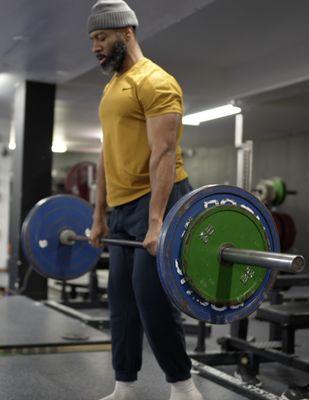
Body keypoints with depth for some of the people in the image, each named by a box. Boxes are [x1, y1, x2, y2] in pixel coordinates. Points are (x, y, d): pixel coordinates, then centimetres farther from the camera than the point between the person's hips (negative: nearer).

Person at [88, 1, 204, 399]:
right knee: (122, 300, 10)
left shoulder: (154, 81, -12)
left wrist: (155, 221, -27)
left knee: (152, 298, -9)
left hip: (157, 201, -9)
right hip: (122, 208, 9)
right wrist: (99, 215, 19)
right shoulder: (112, 89, 18)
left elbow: (163, 153, -20)